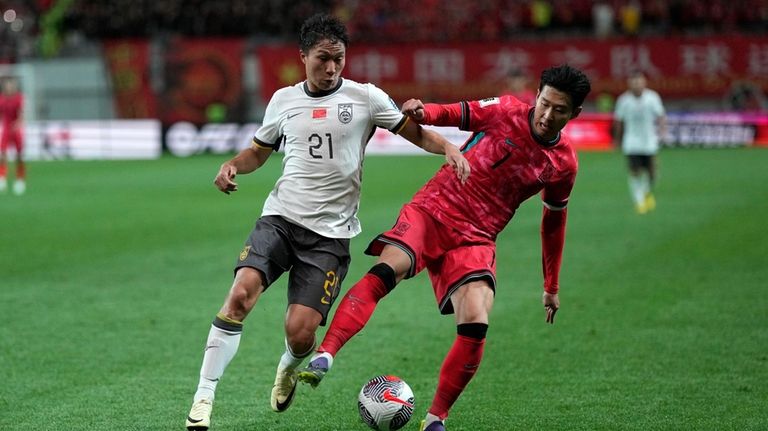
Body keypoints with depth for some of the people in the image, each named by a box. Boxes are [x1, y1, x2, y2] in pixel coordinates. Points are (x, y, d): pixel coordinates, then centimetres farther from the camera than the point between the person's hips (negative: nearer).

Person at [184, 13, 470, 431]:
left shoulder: (365, 97, 2)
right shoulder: (283, 100, 10)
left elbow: (416, 132, 6)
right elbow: (259, 150, 23)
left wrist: (448, 148, -14)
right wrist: (233, 165, 2)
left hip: (330, 233, -2)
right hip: (280, 218, 2)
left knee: (299, 331, -12)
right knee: (240, 293, -24)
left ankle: (289, 367, 28)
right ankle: (203, 396, -17)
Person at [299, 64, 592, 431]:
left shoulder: (563, 165, 6)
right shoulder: (505, 112, -2)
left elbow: (553, 222, 19)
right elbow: (454, 114, 7)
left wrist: (551, 286, 23)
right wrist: (423, 112, -18)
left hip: (475, 241, 2)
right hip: (431, 211, -2)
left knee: (475, 328, -18)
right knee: (387, 269, -30)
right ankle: (323, 356, -39)